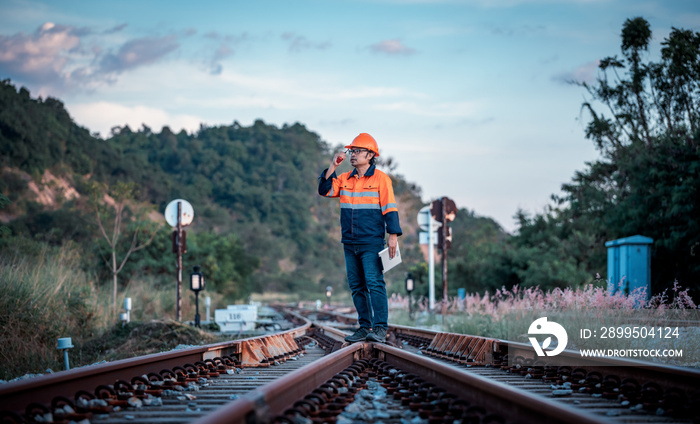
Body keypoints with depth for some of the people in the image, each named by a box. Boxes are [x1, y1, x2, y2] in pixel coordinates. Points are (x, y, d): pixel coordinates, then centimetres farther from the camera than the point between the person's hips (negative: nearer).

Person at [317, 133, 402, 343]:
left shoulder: (381, 179, -3)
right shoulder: (344, 179, 12)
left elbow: (390, 208, -6)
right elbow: (325, 190, 3)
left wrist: (393, 235, -13)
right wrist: (332, 167, -5)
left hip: (372, 242, -6)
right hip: (350, 243, 6)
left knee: (374, 283, -12)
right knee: (357, 286, 7)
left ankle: (380, 328, -10)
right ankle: (364, 327, 13)